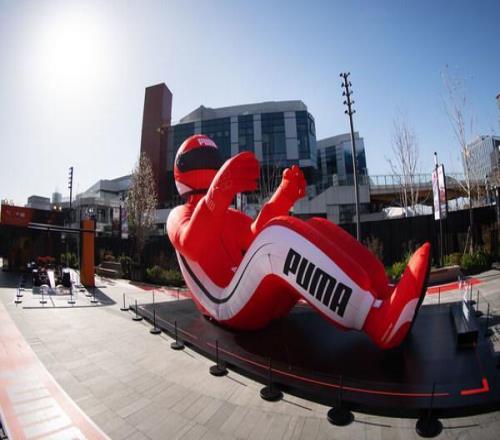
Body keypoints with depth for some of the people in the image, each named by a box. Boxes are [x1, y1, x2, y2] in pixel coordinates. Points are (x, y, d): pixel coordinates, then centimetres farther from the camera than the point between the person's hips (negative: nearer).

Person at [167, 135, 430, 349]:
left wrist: (282, 198, -9)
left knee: (316, 231, -8)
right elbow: (192, 246, -16)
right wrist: (219, 192, -34)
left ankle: (384, 295, -24)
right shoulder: (179, 216, 12)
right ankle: (378, 320, -43)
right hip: (231, 307, -6)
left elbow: (257, 234, 7)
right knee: (278, 236, -31)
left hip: (271, 300, 6)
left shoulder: (230, 216, 32)